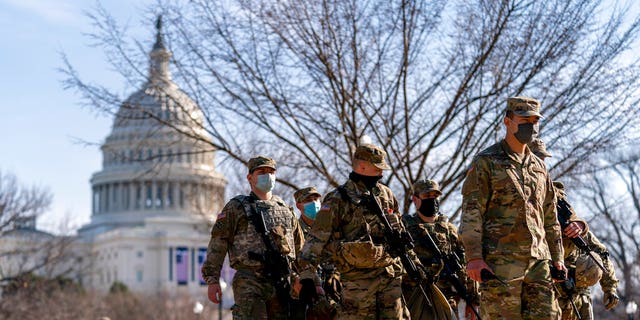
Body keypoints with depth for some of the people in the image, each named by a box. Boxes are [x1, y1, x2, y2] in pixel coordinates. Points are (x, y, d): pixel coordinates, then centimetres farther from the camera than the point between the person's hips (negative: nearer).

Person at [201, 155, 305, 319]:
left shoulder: (286, 209, 19)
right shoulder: (236, 207, 5)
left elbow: (300, 247, 25)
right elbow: (217, 244, -1)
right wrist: (212, 280, -9)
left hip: (283, 285, 5)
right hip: (250, 283, -5)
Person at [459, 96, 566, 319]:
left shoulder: (539, 167, 19)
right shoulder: (486, 162, 0)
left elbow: (550, 218, 24)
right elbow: (471, 213, -7)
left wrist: (557, 258, 16)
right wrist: (474, 257, -16)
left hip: (538, 261, 6)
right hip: (500, 262, -6)